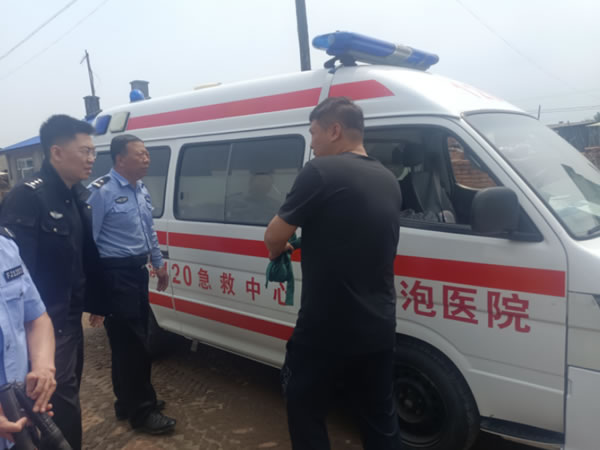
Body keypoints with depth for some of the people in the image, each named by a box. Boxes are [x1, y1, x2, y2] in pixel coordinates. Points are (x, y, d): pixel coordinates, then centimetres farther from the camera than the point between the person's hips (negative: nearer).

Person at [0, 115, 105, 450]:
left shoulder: (78, 196, 7)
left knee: (70, 386, 22)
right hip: (47, 320, -9)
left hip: (71, 315, 9)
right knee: (62, 393, 2)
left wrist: (94, 302, 17)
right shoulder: (27, 197, -20)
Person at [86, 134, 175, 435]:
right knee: (130, 342, -1)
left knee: (135, 339, 16)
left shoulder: (141, 190, 11)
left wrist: (159, 263, 24)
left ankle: (129, 402, 32)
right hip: (116, 274, -9)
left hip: (138, 270, 9)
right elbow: (89, 238, -17)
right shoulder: (101, 192, -15)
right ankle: (142, 410, 12)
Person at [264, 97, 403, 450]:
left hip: (327, 328, -7)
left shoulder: (322, 172, -14)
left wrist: (278, 251, 10)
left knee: (306, 411, 15)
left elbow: (274, 237, -11)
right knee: (380, 417, 20)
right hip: (379, 327, 7)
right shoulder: (389, 181, 9)